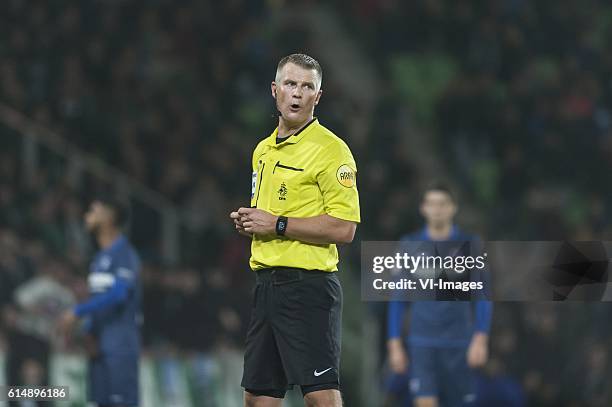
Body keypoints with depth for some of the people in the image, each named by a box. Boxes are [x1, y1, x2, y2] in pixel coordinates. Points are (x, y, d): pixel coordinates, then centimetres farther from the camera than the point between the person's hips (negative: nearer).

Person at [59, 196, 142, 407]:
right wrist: (90, 332, 8)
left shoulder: (123, 253, -10)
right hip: (99, 346, 9)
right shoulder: (99, 258, 19)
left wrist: (78, 311, -20)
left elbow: (118, 294, -21)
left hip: (121, 344, -9)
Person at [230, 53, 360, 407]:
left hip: (309, 285, -8)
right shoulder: (264, 150, 17)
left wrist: (278, 224, -16)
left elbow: (344, 228, -16)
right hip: (266, 283, 8)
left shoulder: (330, 149, -8)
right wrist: (247, 221, 8)